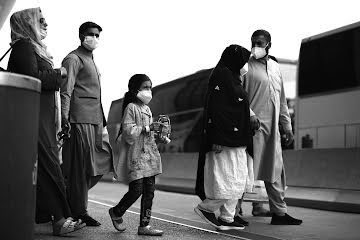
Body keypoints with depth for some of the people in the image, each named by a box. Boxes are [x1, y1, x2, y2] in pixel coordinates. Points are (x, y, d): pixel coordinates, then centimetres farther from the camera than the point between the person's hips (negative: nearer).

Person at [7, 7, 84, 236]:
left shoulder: (34, 48, 24)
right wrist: (59, 73, -7)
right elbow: (32, 78, -17)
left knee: (42, 166, 9)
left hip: (43, 119, 10)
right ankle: (60, 219, -12)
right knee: (48, 165, -12)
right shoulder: (23, 46, -5)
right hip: (34, 118, -9)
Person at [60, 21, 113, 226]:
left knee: (103, 161, 6)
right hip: (80, 119, -9)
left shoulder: (91, 60, 23)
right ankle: (79, 211, 3)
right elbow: (66, 91, -13)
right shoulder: (74, 59, -5)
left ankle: (74, 194, 20)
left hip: (95, 119, 9)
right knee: (82, 165, -5)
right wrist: (65, 119, -21)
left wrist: (103, 121, 21)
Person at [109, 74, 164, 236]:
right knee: (137, 189, -9)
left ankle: (144, 225, 9)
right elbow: (127, 131, -16)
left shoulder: (147, 109, 19)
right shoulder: (131, 107, -6)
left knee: (149, 191, 4)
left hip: (149, 154, 8)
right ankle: (116, 212, 16)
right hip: (136, 154, -8)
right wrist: (147, 128, -20)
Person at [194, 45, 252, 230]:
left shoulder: (234, 79, 20)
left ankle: (227, 218, 15)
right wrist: (217, 138, -25)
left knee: (238, 179, 10)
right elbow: (214, 108, -19)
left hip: (236, 140, 11)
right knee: (229, 180, -8)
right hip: (225, 139, -10)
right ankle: (206, 208, 7)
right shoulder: (222, 75, -10)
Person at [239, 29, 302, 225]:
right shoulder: (247, 66, -2)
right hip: (254, 125, -6)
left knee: (275, 172, 9)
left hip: (272, 127, 6)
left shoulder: (275, 67, 17)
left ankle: (279, 213, 16)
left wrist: (287, 126, 18)